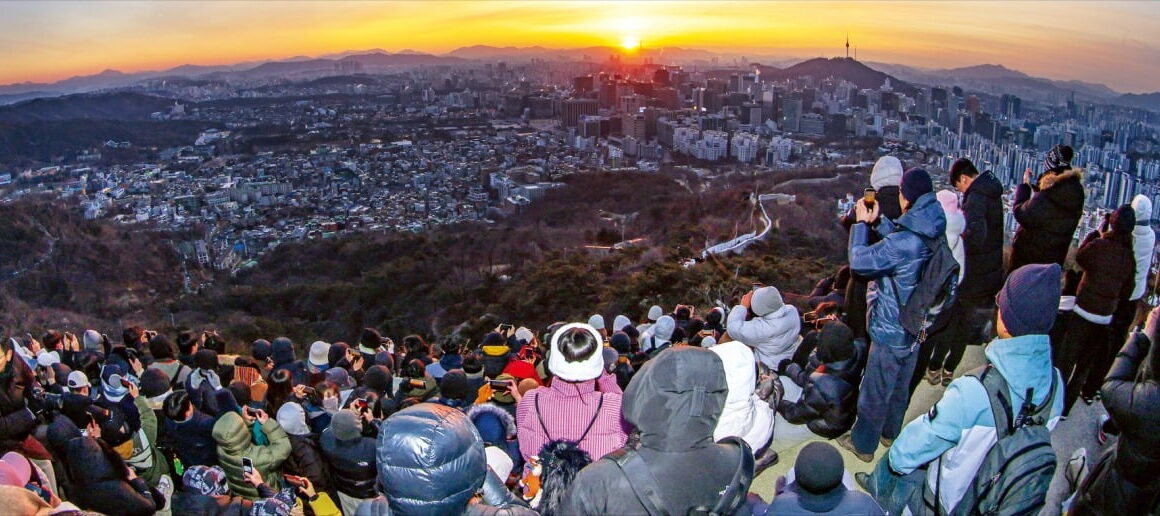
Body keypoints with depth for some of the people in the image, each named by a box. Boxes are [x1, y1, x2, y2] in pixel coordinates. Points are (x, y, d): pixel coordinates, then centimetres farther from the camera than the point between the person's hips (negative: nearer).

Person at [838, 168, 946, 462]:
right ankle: (890, 432, 45)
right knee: (900, 387, 26)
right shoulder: (932, 235, -4)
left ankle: (863, 443, 26)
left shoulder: (904, 242, -31)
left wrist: (862, 222, -13)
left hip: (890, 332, -8)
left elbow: (859, 261, -24)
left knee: (875, 391, 10)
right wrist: (877, 221, 4)